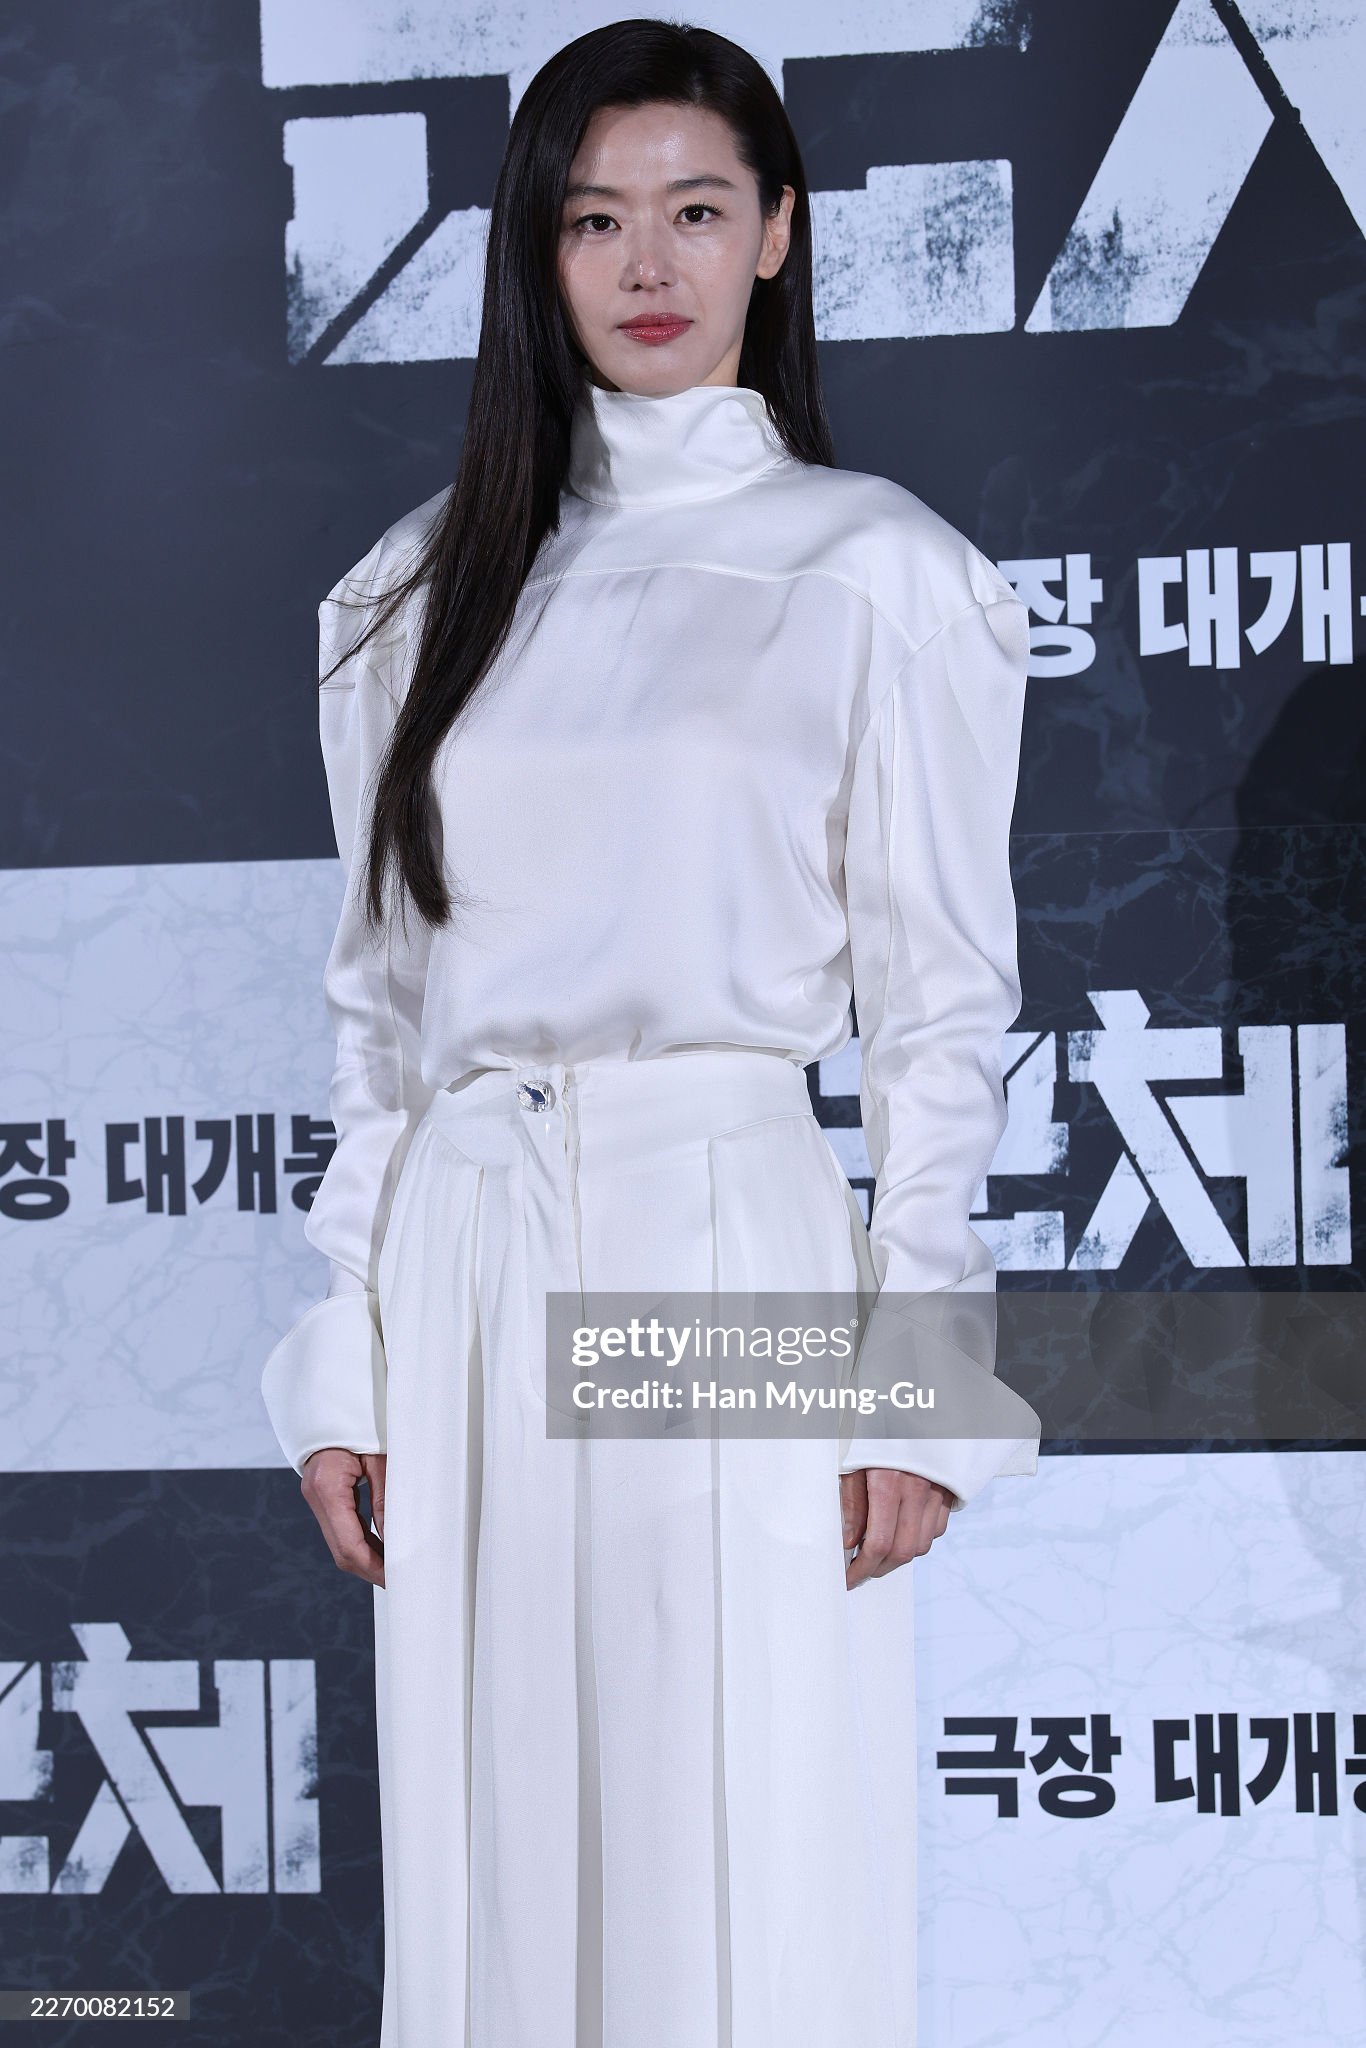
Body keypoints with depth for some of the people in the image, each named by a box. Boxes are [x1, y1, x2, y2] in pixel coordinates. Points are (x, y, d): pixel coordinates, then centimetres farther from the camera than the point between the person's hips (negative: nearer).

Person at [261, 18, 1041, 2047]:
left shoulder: (875, 570, 1)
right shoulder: (429, 585, 12)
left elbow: (941, 1001, -1)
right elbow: (381, 996, 13)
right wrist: (346, 1360, 7)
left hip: (737, 1247, -4)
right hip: (469, 1267, 4)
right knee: (493, 1886, 8)